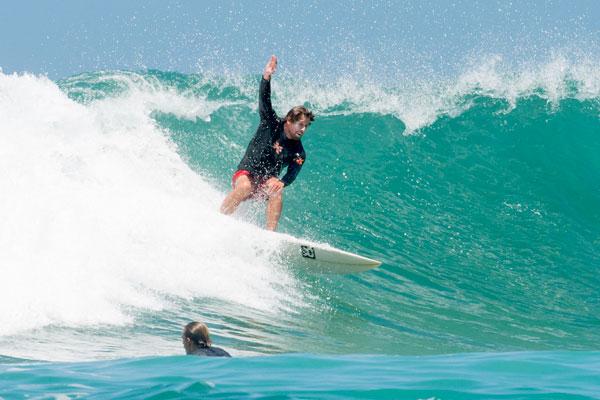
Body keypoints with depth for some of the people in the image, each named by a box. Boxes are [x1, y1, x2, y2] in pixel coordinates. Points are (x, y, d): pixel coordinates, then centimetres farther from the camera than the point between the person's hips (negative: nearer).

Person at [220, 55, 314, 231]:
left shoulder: (299, 154, -2)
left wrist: (281, 182, -39)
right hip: (246, 173, -2)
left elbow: (292, 175, -14)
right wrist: (266, 77, -35)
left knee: (277, 192, -30)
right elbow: (264, 101, -17)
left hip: (267, 182, 2)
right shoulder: (272, 124, -5)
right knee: (245, 187, -35)